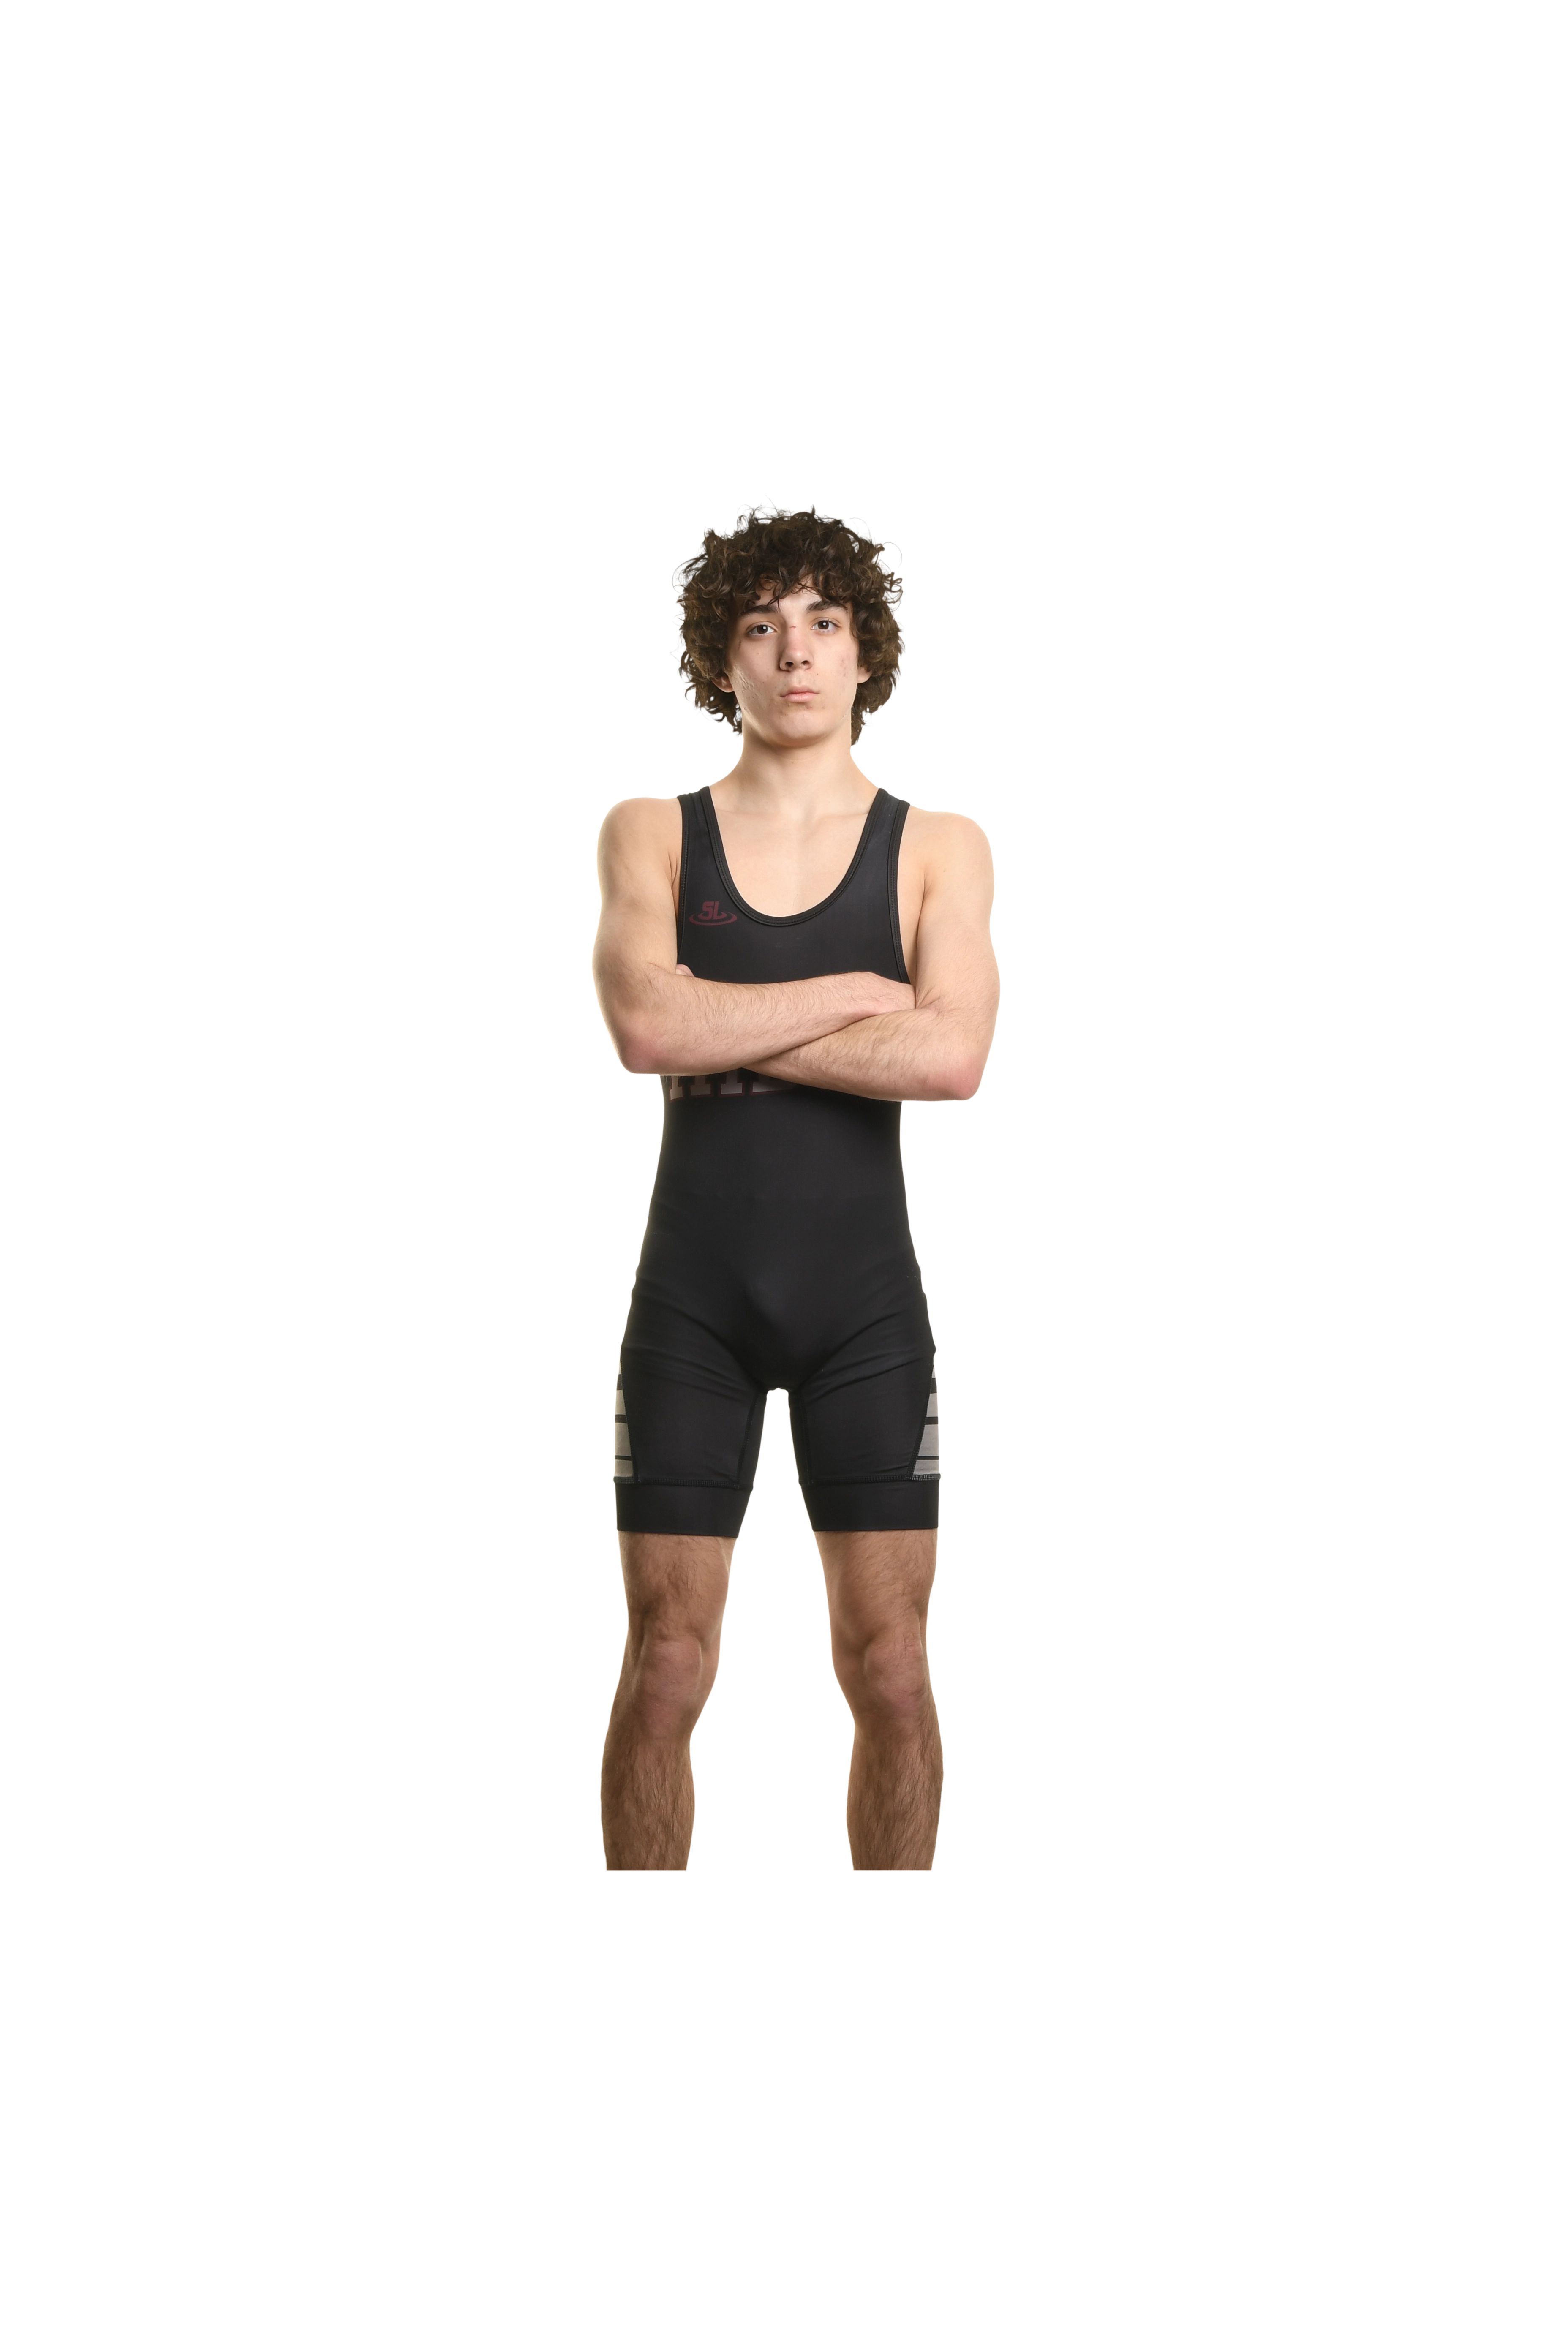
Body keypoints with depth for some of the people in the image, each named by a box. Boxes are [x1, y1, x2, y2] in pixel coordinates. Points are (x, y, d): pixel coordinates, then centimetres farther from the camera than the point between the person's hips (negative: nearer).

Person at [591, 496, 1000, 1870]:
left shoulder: (939, 849, 4)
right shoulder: (651, 836, 4)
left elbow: (953, 1055, -13)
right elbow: (645, 1024, -15)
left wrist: (726, 1032, -13)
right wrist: (859, 993, -10)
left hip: (866, 1301, 0)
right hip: (692, 1298, 0)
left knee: (890, 1669, 2)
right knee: (666, 1668, 0)